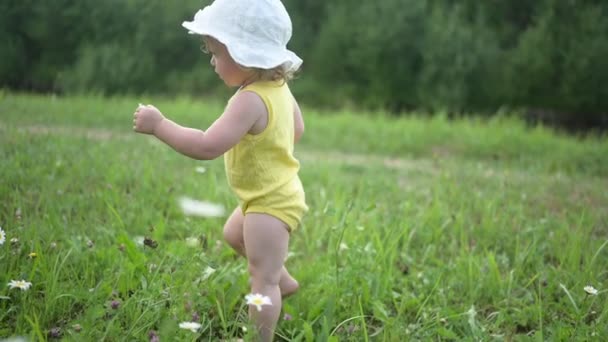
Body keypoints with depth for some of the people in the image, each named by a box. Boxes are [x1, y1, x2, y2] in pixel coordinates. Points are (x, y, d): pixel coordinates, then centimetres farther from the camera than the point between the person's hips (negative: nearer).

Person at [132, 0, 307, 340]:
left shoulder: (250, 100, -33)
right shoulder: (279, 88, -2)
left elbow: (208, 146, -38)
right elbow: (297, 130, 15)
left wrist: (159, 125, -30)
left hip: (270, 203, -11)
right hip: (276, 193, 11)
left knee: (262, 280, -4)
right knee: (234, 235, 33)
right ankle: (283, 282, 47)